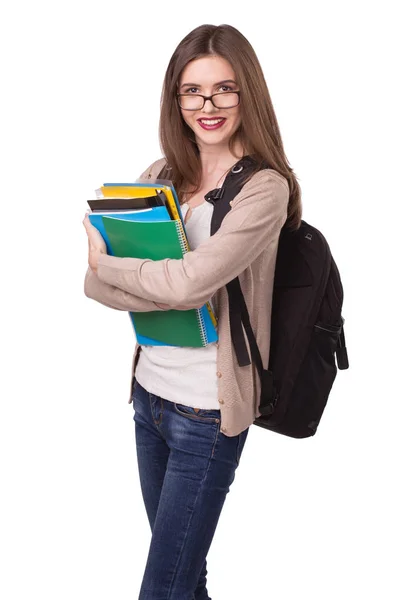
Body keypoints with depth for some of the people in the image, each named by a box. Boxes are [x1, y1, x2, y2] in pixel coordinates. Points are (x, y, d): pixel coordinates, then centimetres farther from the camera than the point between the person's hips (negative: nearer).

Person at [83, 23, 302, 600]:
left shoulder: (264, 187, -15)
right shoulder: (163, 173, 4)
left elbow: (190, 282, -26)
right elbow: (103, 241, 0)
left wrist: (106, 267, -11)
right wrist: (148, 282, -20)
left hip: (207, 413, -6)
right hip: (150, 390, 6)